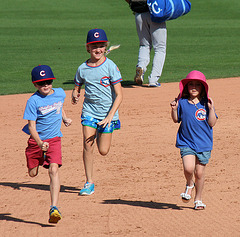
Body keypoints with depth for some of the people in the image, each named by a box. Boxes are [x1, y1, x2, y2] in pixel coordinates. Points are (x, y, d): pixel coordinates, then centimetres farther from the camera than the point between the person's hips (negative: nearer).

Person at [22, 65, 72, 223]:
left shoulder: (60, 93, -2)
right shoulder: (33, 101, -16)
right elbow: (32, 126, -20)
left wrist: (64, 118, 17)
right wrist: (40, 143, -34)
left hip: (54, 139, 1)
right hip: (36, 140, -1)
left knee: (53, 169, -20)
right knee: (33, 173, 11)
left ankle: (54, 208, -28)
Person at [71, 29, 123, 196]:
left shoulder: (110, 66, -10)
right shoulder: (82, 69, 0)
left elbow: (119, 95, -11)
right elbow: (77, 88, 14)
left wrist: (110, 116, -20)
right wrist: (75, 95, -12)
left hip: (108, 112, -2)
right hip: (89, 111, 2)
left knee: (103, 151, -1)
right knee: (88, 146, -9)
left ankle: (103, 136, 36)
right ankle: (89, 183, 2)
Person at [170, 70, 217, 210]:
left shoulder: (205, 104, -1)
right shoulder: (182, 102, 1)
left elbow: (212, 123, -3)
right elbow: (176, 120, 10)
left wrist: (211, 108, -15)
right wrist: (174, 109, -7)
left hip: (204, 144, 0)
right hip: (186, 142, 0)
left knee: (200, 172, 5)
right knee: (188, 168, -20)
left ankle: (198, 199, 25)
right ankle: (189, 184, 15)